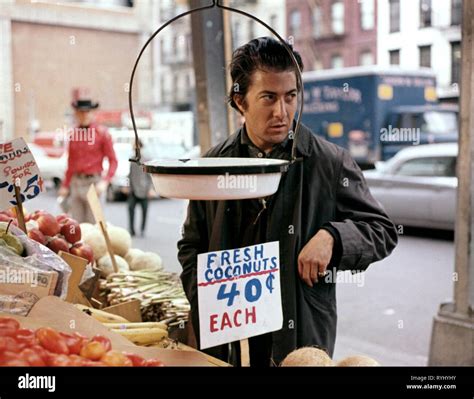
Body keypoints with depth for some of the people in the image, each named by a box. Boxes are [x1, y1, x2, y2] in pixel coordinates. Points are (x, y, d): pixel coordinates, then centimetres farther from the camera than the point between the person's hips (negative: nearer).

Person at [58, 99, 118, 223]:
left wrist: (105, 182, -14)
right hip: (76, 183, 4)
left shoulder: (102, 133, -2)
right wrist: (65, 185, 16)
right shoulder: (73, 134, 10)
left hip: (93, 182, -4)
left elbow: (113, 161, -2)